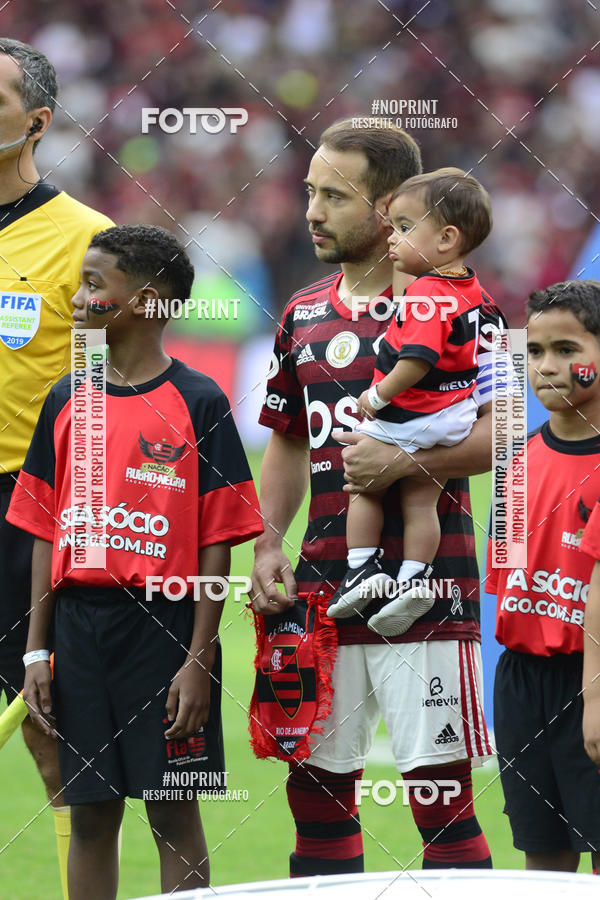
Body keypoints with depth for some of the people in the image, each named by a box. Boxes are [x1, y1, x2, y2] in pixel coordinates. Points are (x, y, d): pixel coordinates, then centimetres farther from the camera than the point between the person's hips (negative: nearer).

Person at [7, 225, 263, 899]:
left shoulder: (199, 404, -5)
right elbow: (46, 535, 12)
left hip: (164, 628, -4)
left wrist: (199, 661, -11)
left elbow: (217, 544, -6)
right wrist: (37, 651, 7)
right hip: (80, 632, 4)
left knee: (173, 814, 1)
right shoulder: (65, 403, 9)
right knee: (90, 814, 8)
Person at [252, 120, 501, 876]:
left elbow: (496, 436, -10)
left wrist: (404, 461, -24)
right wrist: (266, 547, 9)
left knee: (440, 793, -6)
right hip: (323, 590, 6)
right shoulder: (303, 316, 16)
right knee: (316, 789, 8)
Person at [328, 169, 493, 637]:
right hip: (454, 416, 8)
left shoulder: (426, 294, -29)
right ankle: (414, 578, 12)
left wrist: (378, 396, -23)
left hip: (405, 416, -8)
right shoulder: (471, 289, 0)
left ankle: (363, 565, 14)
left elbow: (418, 360, -35)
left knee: (364, 487, 14)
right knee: (421, 501, 14)